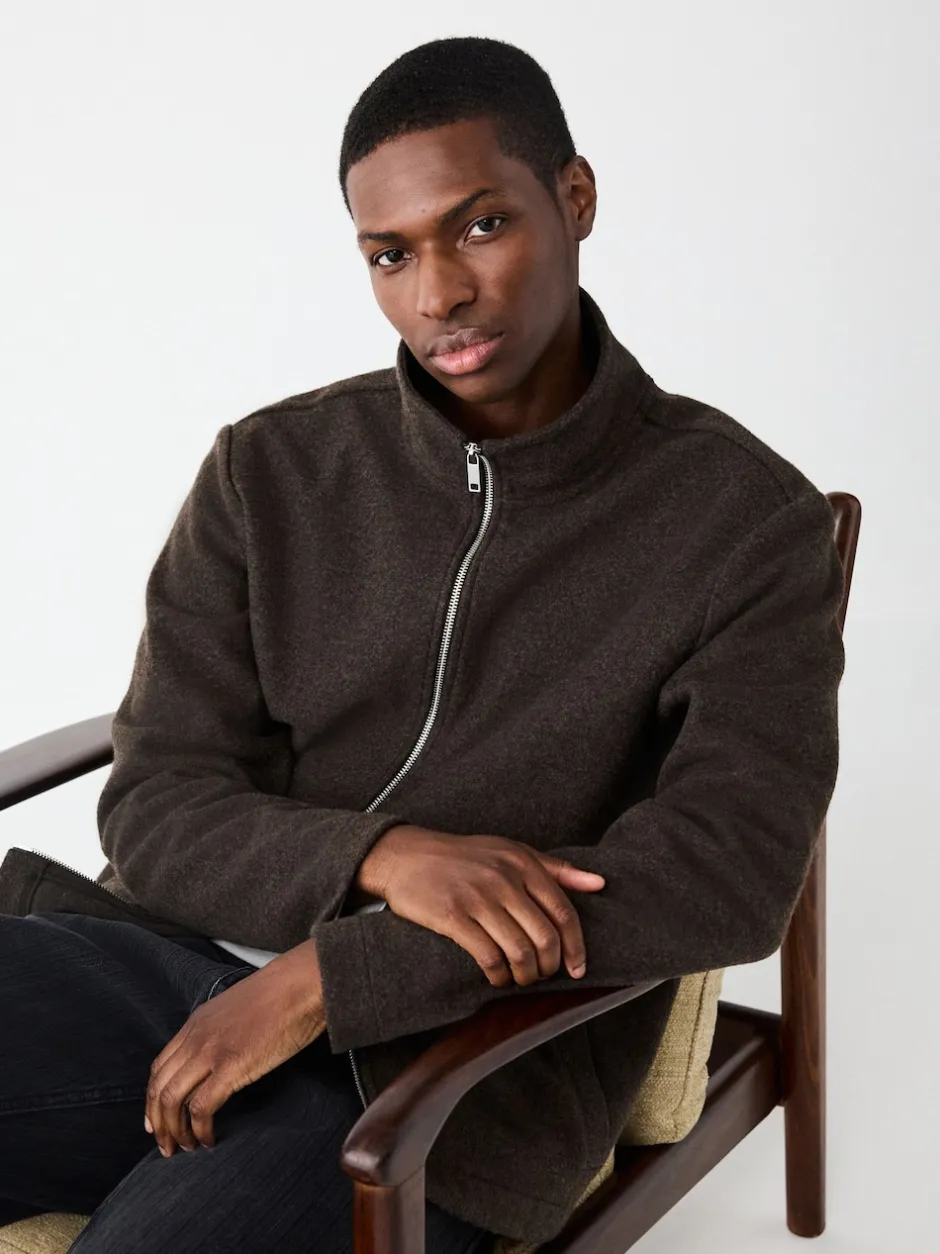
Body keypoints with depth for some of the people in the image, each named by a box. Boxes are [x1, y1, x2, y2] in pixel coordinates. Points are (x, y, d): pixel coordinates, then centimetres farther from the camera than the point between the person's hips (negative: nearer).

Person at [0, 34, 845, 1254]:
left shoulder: (748, 521, -1)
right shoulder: (269, 475, 7)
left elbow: (734, 874, -12)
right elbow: (156, 813, 3)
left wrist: (327, 976, -18)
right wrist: (383, 859, -20)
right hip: (183, 965, 4)